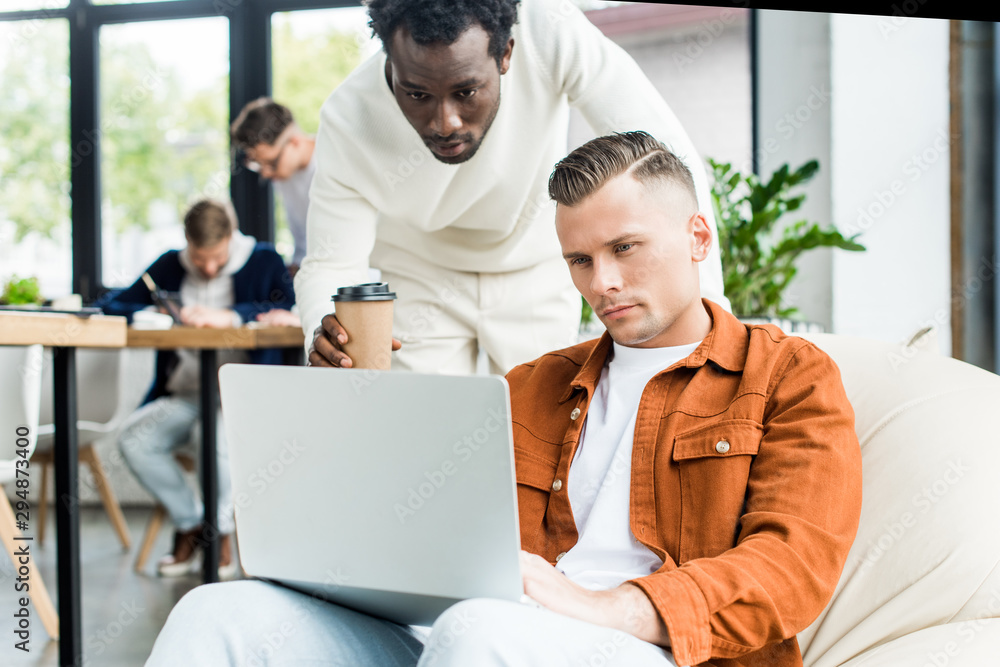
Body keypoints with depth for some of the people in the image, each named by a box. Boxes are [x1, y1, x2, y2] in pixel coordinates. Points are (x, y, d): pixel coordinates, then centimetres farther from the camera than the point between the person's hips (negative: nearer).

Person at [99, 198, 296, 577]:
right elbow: (110, 306, 11)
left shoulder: (264, 262, 5)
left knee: (219, 435, -35)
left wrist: (228, 317, -24)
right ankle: (189, 525, -3)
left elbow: (287, 309, -13)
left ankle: (220, 532, -7)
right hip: (182, 397, 4)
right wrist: (157, 316, -9)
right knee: (133, 438, -23)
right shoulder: (169, 267, 13)